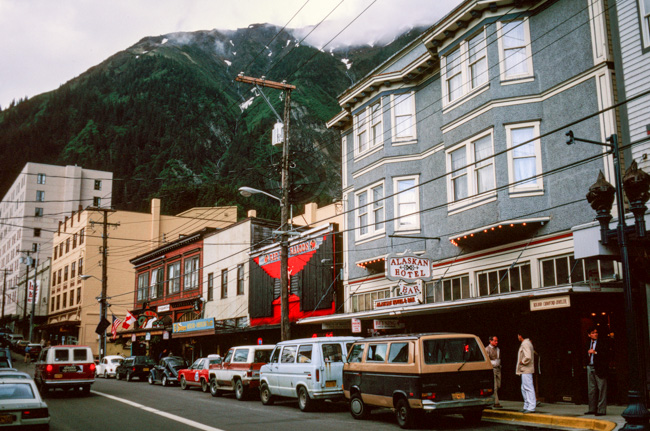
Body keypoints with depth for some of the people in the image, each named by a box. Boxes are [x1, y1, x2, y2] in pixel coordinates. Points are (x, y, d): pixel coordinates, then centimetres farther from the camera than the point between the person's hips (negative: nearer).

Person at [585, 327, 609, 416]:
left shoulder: (602, 342, -4)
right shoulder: (588, 343, 15)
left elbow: (606, 354, -13)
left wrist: (595, 352, -18)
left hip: (599, 368, -7)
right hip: (590, 368, 7)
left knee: (601, 388, -4)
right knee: (591, 389, 10)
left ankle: (601, 410, 0)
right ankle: (592, 409, 18)